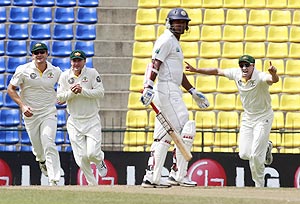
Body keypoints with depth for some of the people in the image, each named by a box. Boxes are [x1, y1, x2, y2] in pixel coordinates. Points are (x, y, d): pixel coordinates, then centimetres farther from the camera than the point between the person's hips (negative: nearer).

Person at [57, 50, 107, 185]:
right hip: (75, 122, 2)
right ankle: (92, 184, 16)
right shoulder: (65, 76, 2)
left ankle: (100, 161, 22)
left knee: (92, 153, -15)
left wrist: (82, 91, -22)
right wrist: (72, 92, -18)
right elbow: (59, 98, -1)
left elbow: (100, 92, -12)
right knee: (81, 157, -2)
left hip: (92, 120, -2)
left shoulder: (92, 73, -4)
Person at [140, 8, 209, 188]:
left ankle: (152, 177, 7)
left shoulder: (175, 43, 24)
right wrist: (148, 87, -31)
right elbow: (155, 64, -20)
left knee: (163, 136, 8)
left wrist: (193, 92, 29)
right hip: (167, 90, -11)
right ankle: (179, 175, -10)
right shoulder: (166, 40, -8)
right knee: (186, 131, -11)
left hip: (173, 91, 11)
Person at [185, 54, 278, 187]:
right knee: (244, 154, 3)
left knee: (255, 156, -12)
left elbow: (274, 80, -47)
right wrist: (195, 70, 5)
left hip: (263, 118, -6)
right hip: (247, 118, 6)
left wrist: (273, 73, -71)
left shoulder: (260, 77, -26)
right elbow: (218, 71, 5)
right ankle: (265, 147, 32)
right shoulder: (236, 74, -8)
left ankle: (259, 186, 8)